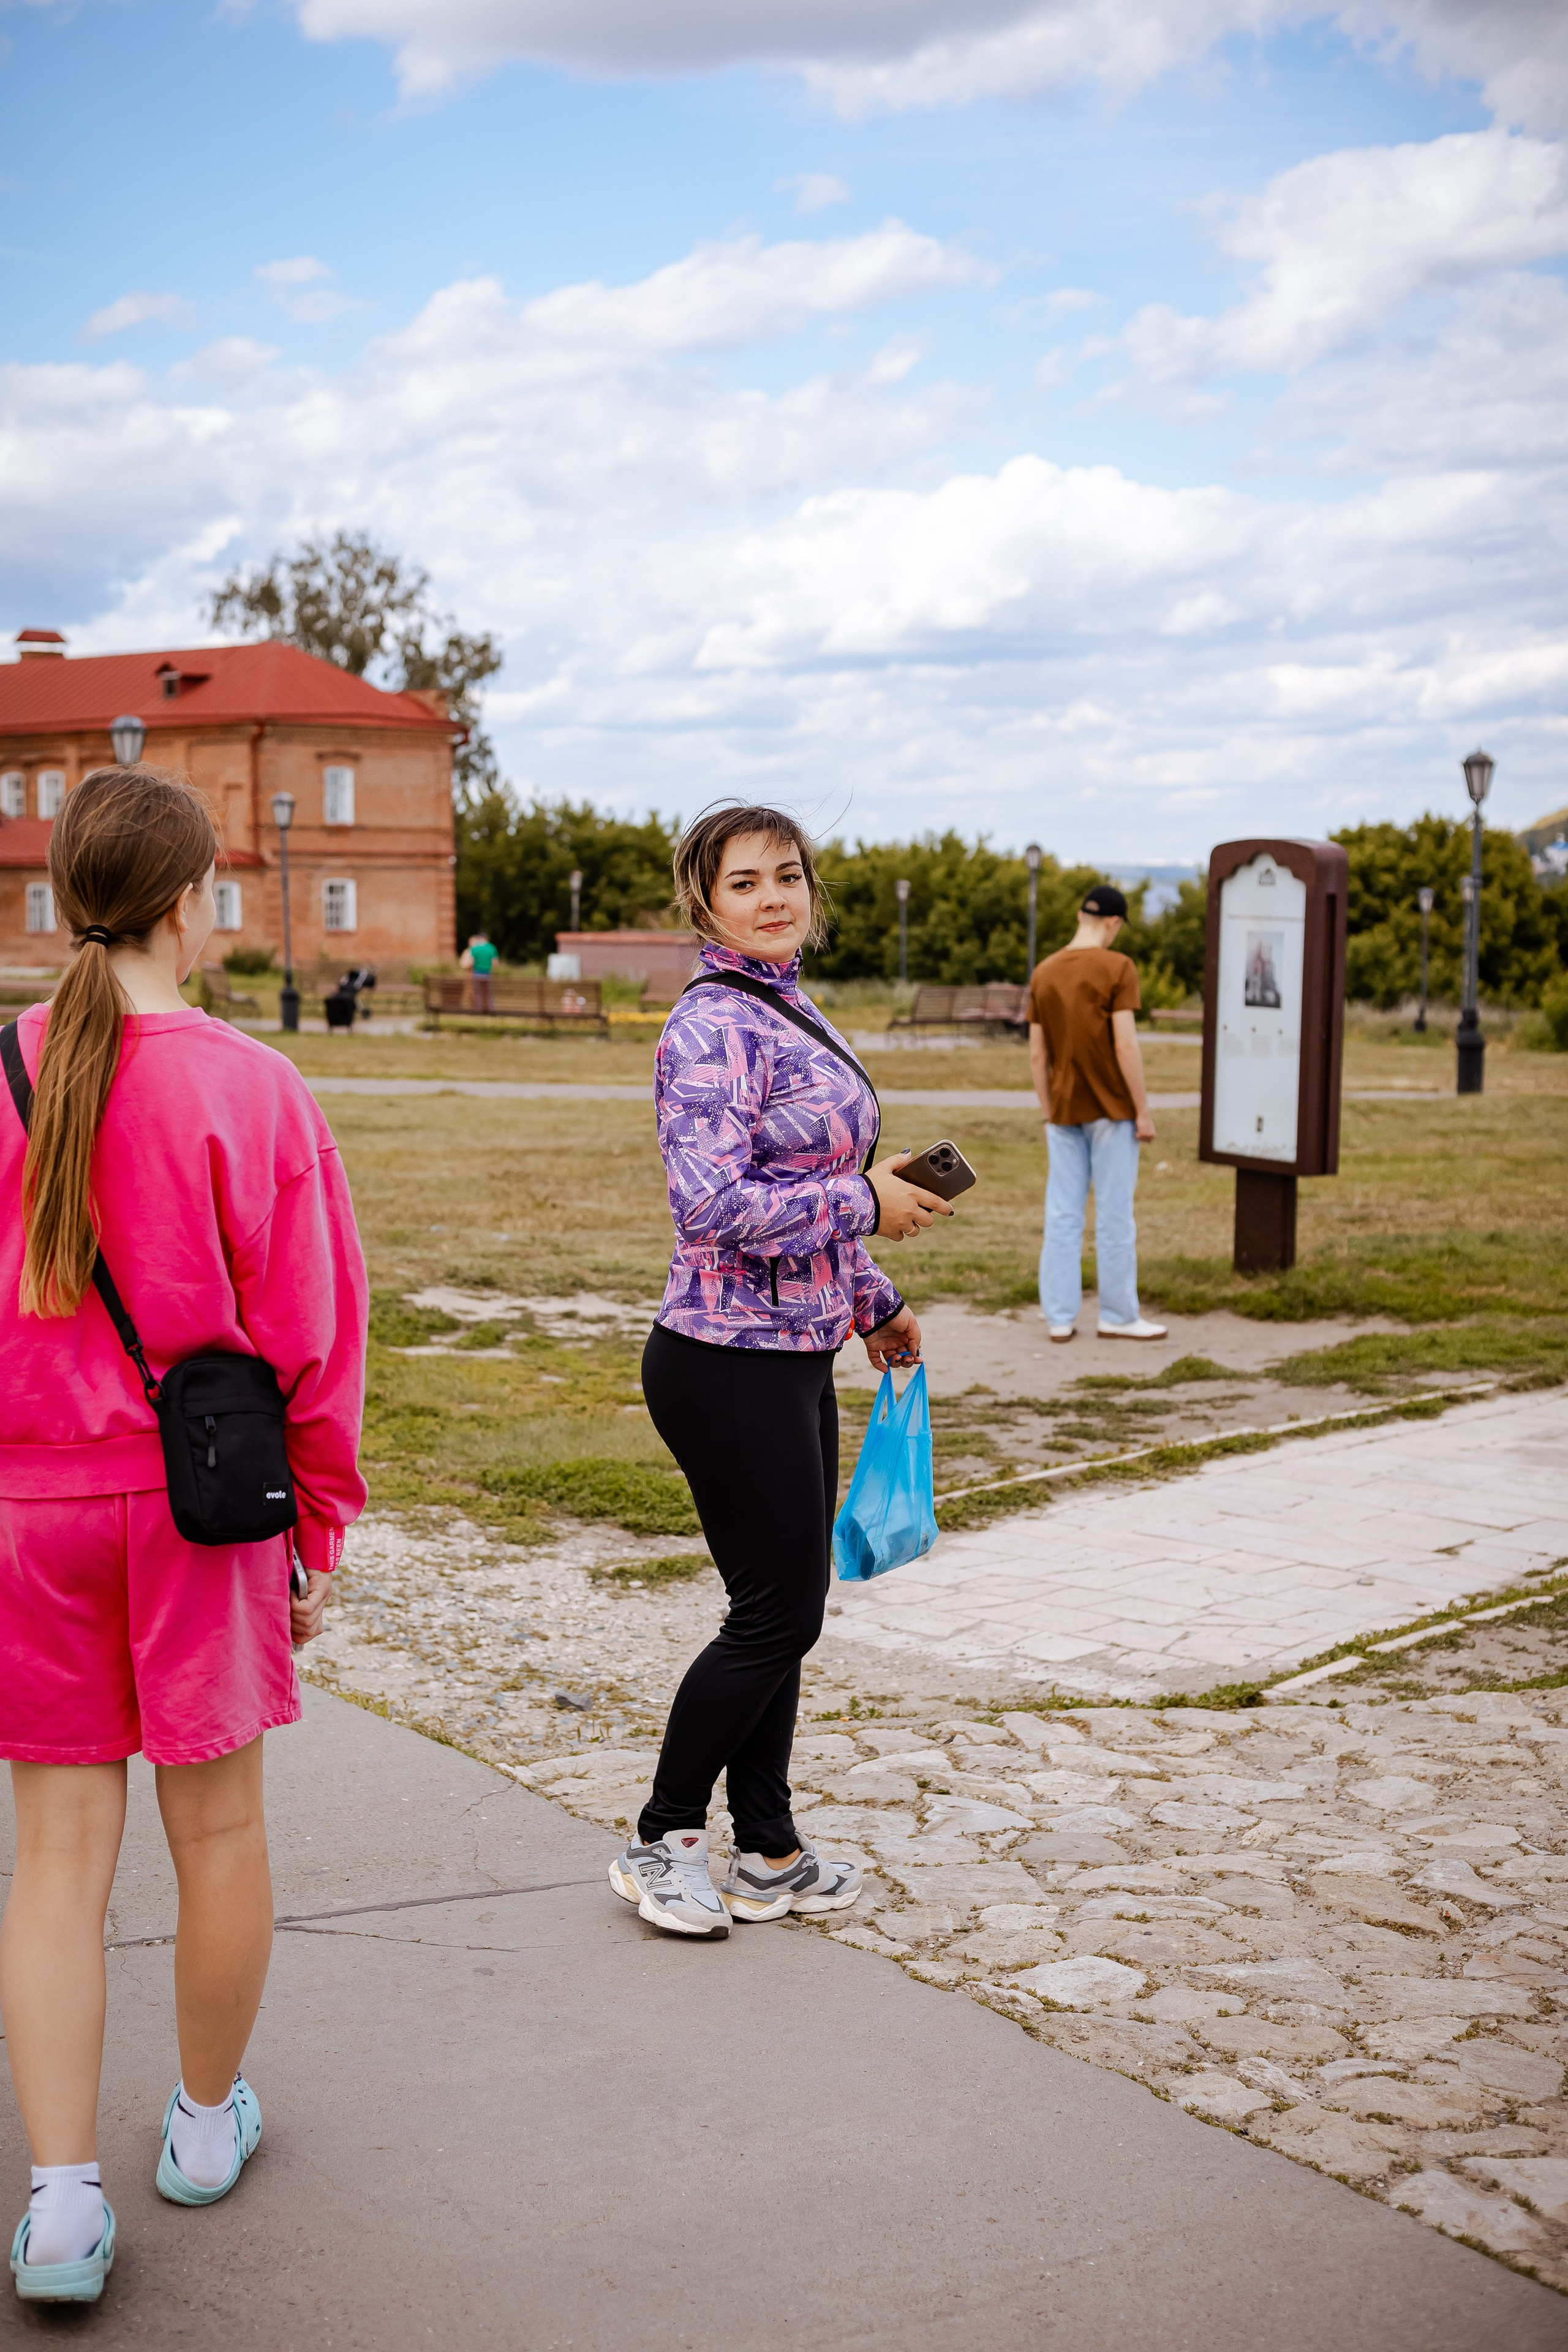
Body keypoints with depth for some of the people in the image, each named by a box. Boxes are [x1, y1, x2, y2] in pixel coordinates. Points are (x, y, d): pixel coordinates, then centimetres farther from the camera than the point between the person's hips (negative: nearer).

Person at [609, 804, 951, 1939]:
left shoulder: (793, 1016, 13)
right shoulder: (714, 1027, -17)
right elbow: (713, 1203, -26)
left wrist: (873, 1299, 24)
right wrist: (865, 1203, -19)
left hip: (796, 1356, 9)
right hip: (730, 1365, -9)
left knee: (789, 1608, 14)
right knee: (776, 1612, -1)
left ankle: (766, 1853, 26)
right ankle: (663, 1840, 16)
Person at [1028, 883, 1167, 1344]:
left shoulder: (1043, 973, 5)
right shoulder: (1118, 969, -11)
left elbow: (1037, 1055, 6)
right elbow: (1125, 1046, -16)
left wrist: (1049, 1115, 13)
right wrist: (1144, 1112, -10)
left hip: (1064, 1112, 5)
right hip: (1110, 1111, -5)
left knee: (1062, 1216, 6)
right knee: (1115, 1216, 2)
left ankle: (1060, 1317, 6)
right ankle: (1118, 1316, 7)